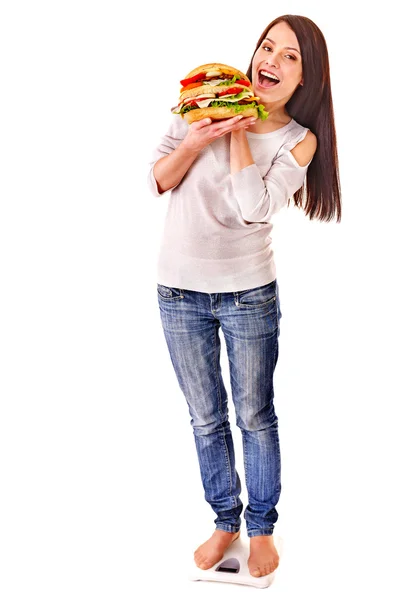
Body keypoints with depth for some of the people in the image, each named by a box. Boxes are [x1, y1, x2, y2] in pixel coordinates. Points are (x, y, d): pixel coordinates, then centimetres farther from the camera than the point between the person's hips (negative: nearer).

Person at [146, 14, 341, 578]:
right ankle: (225, 522, 33)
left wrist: (239, 132, -16)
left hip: (248, 292, -2)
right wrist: (199, 139, -18)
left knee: (255, 416, 10)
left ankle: (262, 528, 30)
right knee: (205, 418, 14)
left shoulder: (300, 140, -6)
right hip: (179, 289, 2)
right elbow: (157, 180, -2)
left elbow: (254, 207, -22)